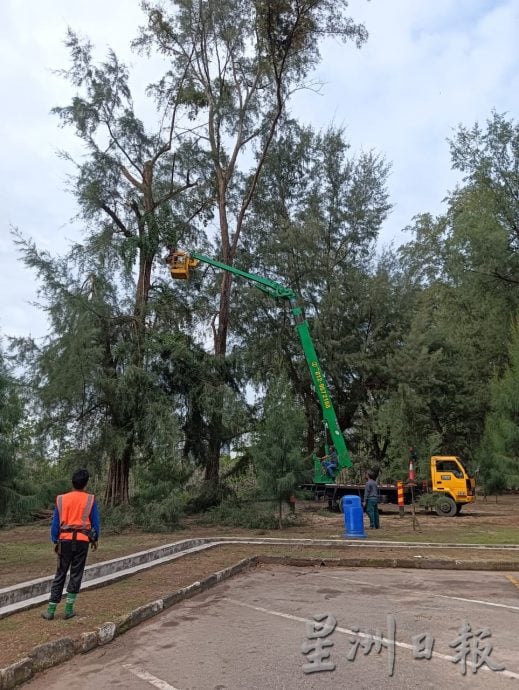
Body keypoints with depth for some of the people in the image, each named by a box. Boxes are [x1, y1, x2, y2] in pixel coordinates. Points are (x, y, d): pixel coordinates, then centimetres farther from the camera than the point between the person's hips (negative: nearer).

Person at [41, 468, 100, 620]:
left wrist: (55, 541, 15)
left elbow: (55, 523, 6)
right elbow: (95, 522, 2)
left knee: (60, 574, 10)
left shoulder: (61, 499, 3)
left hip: (65, 540, 2)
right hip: (82, 540, -2)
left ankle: (51, 610, 11)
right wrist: (95, 539, 16)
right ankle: (69, 609, 10)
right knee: (76, 575, 7)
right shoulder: (90, 499, -2)